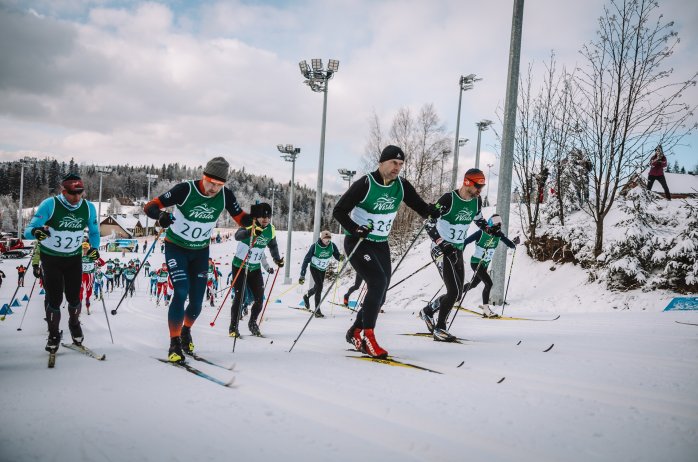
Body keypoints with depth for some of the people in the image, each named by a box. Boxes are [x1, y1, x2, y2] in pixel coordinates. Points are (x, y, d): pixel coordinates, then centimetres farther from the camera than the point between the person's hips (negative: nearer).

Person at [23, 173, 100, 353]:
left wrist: (94, 247, -13)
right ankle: (54, 334, 18)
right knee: (54, 298, -5)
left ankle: (74, 324, 36)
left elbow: (94, 232, 6)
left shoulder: (88, 208, -10)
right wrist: (35, 231, -46)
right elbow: (28, 230, -23)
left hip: (74, 258, 2)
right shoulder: (50, 205, -21)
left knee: (74, 298, 4)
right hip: (51, 258, -2)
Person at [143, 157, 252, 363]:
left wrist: (254, 221, -28)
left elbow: (241, 218, -6)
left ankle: (186, 331, 36)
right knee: (181, 292, -20)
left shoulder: (225, 195, -14)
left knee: (197, 301, 4)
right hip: (176, 247, -4)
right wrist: (161, 215, -48)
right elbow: (150, 206, -26)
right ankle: (174, 343, -6)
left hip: (200, 251, 4)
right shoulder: (185, 190, -25)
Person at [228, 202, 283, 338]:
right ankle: (233, 327, 3)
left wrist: (277, 259, 3)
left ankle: (252, 324, 24)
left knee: (259, 298, 2)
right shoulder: (249, 225, -20)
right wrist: (251, 232, -61)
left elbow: (273, 246, 18)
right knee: (240, 296, -10)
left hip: (255, 268, 5)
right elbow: (237, 236, -42)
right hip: (240, 265, -5)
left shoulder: (271, 230, -2)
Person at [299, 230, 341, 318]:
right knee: (319, 286, -18)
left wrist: (340, 257, -39)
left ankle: (306, 296, 48)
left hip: (323, 270, 5)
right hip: (314, 268, -5)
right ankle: (317, 311, -8)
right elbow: (306, 260, -23)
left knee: (317, 287, 16)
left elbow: (337, 256, -12)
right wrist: (302, 275, -26)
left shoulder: (332, 246, -18)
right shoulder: (315, 246, -26)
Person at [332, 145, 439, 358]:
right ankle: (367, 336, -14)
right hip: (358, 242, -6)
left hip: (381, 244, 6)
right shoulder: (365, 184, -17)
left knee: (379, 295, 5)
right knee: (378, 282, -24)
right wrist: (356, 229, -29)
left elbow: (420, 206, 2)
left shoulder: (402, 186, -2)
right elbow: (339, 211, -15)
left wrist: (430, 211, -20)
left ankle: (355, 333, 24)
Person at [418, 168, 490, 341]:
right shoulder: (448, 199, -20)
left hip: (458, 250, 8)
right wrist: (443, 245, -28)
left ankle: (427, 311, 30)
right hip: (442, 249, -7)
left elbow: (479, 219, 22)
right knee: (454, 291, -15)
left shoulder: (477, 201, 2)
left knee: (456, 294, 8)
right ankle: (439, 328, 0)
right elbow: (429, 224, -19)